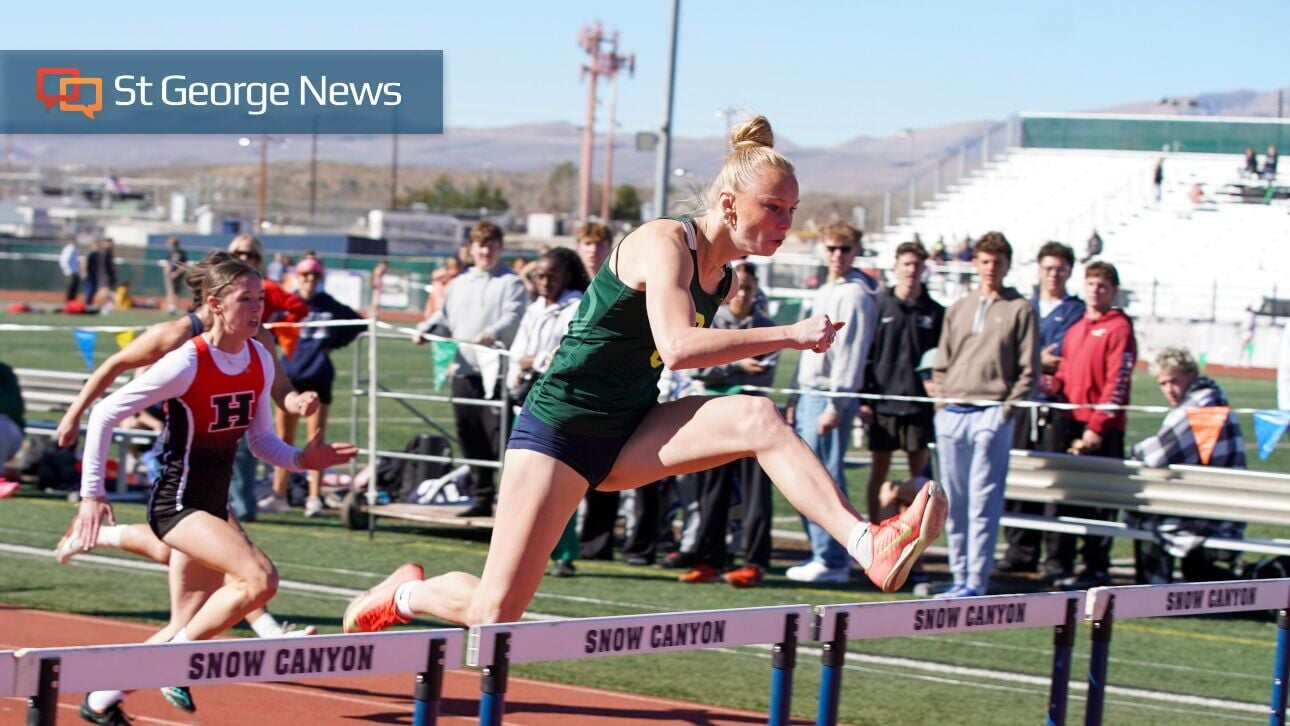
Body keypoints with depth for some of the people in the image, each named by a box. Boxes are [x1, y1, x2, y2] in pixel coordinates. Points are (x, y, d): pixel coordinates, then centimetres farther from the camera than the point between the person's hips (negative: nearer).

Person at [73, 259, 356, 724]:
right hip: (177, 501, -8)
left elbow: (260, 438, 13)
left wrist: (301, 459, -7)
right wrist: (92, 494, -12)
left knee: (196, 623, 10)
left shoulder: (260, 361, 3)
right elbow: (105, 413, -13)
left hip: (215, 502, 8)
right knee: (261, 579, -25)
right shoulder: (188, 363, -17)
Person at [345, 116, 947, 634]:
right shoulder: (664, 243, -17)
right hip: (561, 426, -6)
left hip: (628, 436, 7)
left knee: (756, 417, -22)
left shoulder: (722, 272, 7)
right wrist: (789, 336, -35)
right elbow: (677, 348, -34)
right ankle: (409, 593, 29)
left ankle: (869, 545, -37)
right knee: (493, 616, -5)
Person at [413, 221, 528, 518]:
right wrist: (425, 328, -2)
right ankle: (482, 499, 17)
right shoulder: (459, 284, 21)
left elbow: (513, 317, -14)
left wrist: (493, 333, -34)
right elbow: (445, 316, 19)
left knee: (500, 439, -11)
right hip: (464, 372, 6)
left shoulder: (511, 283, 0)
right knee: (471, 442, 9)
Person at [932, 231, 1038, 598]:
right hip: (952, 415, 5)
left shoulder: (1020, 310, 4)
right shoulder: (958, 309, 17)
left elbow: (1029, 370, 0)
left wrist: (1007, 408, -9)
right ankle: (959, 576, 11)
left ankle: (976, 582, -9)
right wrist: (942, 399, 7)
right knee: (954, 503, 5)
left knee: (983, 503, -8)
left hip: (991, 416, -5)